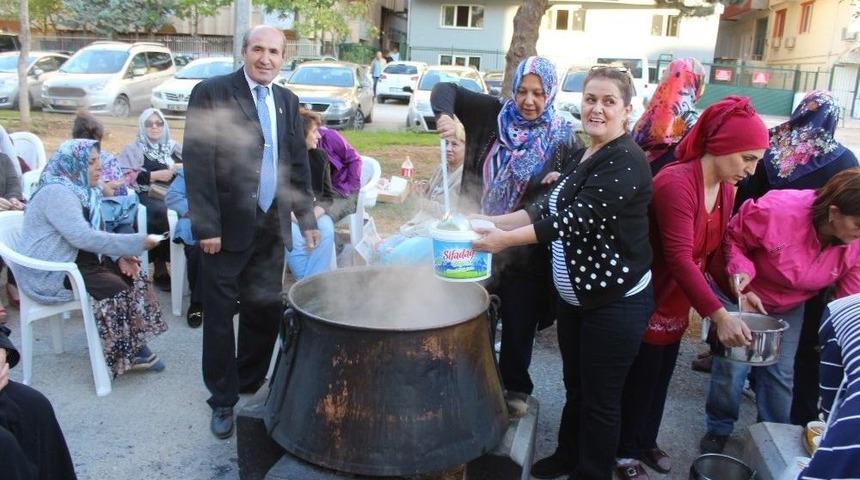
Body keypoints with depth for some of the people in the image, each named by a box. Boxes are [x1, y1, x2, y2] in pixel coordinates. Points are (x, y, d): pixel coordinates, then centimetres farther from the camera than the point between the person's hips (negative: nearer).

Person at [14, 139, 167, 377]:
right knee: (115, 289, -23)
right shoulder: (57, 193, -22)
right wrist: (138, 242, -31)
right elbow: (83, 237, -33)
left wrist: (119, 256, -6)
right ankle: (125, 357, -9)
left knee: (134, 276, -6)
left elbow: (91, 234, 13)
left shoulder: (82, 190, 9)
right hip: (50, 273, -9)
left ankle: (136, 346, -4)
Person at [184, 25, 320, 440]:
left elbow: (298, 165, 15)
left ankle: (250, 385, 31)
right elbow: (198, 164, -11)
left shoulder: (287, 101, 12)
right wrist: (206, 226, -15)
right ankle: (223, 400, 22)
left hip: (271, 227, 5)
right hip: (227, 228, -5)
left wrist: (307, 218, 11)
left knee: (265, 312, 11)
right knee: (220, 316, 6)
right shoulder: (211, 93, -6)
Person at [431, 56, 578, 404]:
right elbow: (445, 90, -6)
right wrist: (444, 116, -28)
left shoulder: (561, 136, -4)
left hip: (526, 243, -1)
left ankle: (515, 387, 34)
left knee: (519, 322, 12)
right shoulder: (493, 114, -4)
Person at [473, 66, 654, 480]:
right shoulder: (583, 155, 10)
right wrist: (493, 221, -1)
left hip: (616, 302, -9)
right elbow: (550, 206, 9)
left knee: (600, 398, 6)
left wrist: (507, 238, -33)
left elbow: (578, 217, -29)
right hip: (575, 295, 9)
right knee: (575, 384, 23)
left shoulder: (626, 161, -20)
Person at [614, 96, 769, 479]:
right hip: (650, 301, -8)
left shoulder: (726, 189, 2)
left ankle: (646, 441, 39)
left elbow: (714, 248, 8)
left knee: (661, 378, 20)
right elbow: (679, 258, -31)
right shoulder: (676, 182, -26)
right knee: (639, 379, 7)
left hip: (679, 303, 8)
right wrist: (718, 314, -32)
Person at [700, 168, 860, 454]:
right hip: (739, 295, -4)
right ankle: (718, 430, 24)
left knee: (781, 374, 9)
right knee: (732, 367, -2)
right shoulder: (776, 210, -35)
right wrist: (740, 270, -34)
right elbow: (732, 238, -17)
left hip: (789, 308, 4)